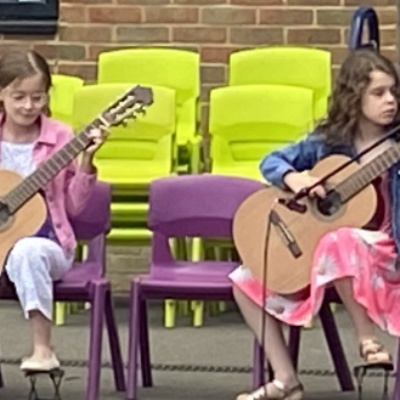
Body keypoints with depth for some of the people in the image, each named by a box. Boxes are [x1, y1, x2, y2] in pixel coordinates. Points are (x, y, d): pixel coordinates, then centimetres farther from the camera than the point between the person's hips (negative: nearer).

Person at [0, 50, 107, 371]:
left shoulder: (60, 138, 0)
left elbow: (73, 206, 2)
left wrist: (86, 163, -12)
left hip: (43, 242, -2)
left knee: (27, 251, -38)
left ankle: (43, 350, -30)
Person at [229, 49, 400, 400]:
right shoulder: (328, 141, 2)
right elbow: (271, 161, 6)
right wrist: (294, 178, -15)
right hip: (314, 249, 5)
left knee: (337, 243, -38)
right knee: (247, 280, -5)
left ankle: (367, 338, -22)